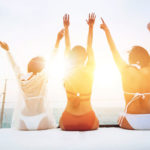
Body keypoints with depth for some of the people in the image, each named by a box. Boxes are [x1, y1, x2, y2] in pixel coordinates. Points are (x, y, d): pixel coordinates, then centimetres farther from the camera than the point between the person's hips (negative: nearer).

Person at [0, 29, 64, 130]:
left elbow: (15, 66, 13)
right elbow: (52, 58, -7)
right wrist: (58, 40, -3)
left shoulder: (21, 80, -4)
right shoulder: (43, 77, -12)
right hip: (41, 122, -3)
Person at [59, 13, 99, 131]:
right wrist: (91, 26, 11)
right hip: (88, 122, 0)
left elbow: (67, 47, 3)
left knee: (62, 123, 35)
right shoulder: (90, 71, -11)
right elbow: (90, 47, 1)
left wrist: (66, 27, 13)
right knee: (95, 124, 34)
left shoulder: (68, 71, -9)